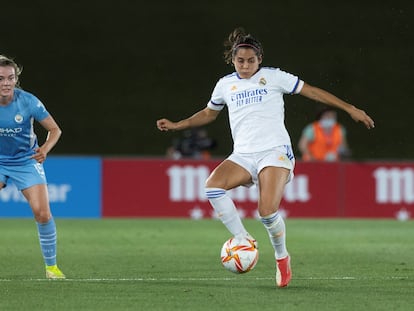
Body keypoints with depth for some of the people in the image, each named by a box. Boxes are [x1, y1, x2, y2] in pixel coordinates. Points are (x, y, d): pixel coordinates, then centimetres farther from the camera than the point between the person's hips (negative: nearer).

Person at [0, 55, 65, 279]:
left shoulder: (28, 101, -19)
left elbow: (55, 129, -10)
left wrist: (45, 148, -28)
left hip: (27, 161, -1)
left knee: (42, 213, -11)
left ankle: (51, 266, 5)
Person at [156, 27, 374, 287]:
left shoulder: (273, 76, 3)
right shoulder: (225, 85, 13)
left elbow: (310, 91, 6)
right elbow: (209, 114, 31)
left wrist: (349, 108, 4)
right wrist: (176, 125, 22)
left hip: (274, 151, -4)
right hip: (242, 156, 4)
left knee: (267, 210, -23)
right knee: (213, 186, -26)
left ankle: (282, 257, 6)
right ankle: (243, 240, -14)